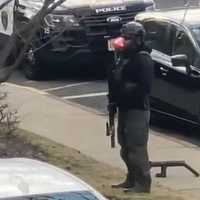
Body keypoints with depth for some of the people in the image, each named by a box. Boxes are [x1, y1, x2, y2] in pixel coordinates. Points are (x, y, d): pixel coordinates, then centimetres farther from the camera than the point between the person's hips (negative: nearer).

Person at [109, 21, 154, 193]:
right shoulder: (125, 57, 16)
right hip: (125, 108, 10)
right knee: (126, 147, 16)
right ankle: (132, 180, 27)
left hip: (137, 110, -10)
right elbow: (118, 80, 21)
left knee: (137, 148, -8)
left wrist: (126, 88, -23)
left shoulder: (143, 59, -13)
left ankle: (143, 184, -3)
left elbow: (145, 87, -20)